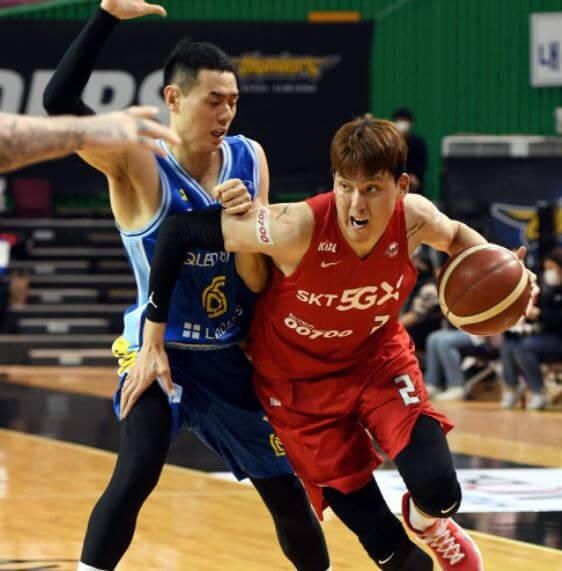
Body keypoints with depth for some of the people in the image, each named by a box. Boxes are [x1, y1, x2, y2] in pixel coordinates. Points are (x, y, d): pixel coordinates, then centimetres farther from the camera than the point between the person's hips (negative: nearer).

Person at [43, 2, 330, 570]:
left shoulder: (249, 160, -1)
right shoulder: (138, 165, -16)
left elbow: (258, 280, -2)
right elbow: (59, 102, -33)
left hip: (233, 357, 5)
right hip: (159, 351, -5)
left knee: (287, 491, 11)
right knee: (136, 474, -26)